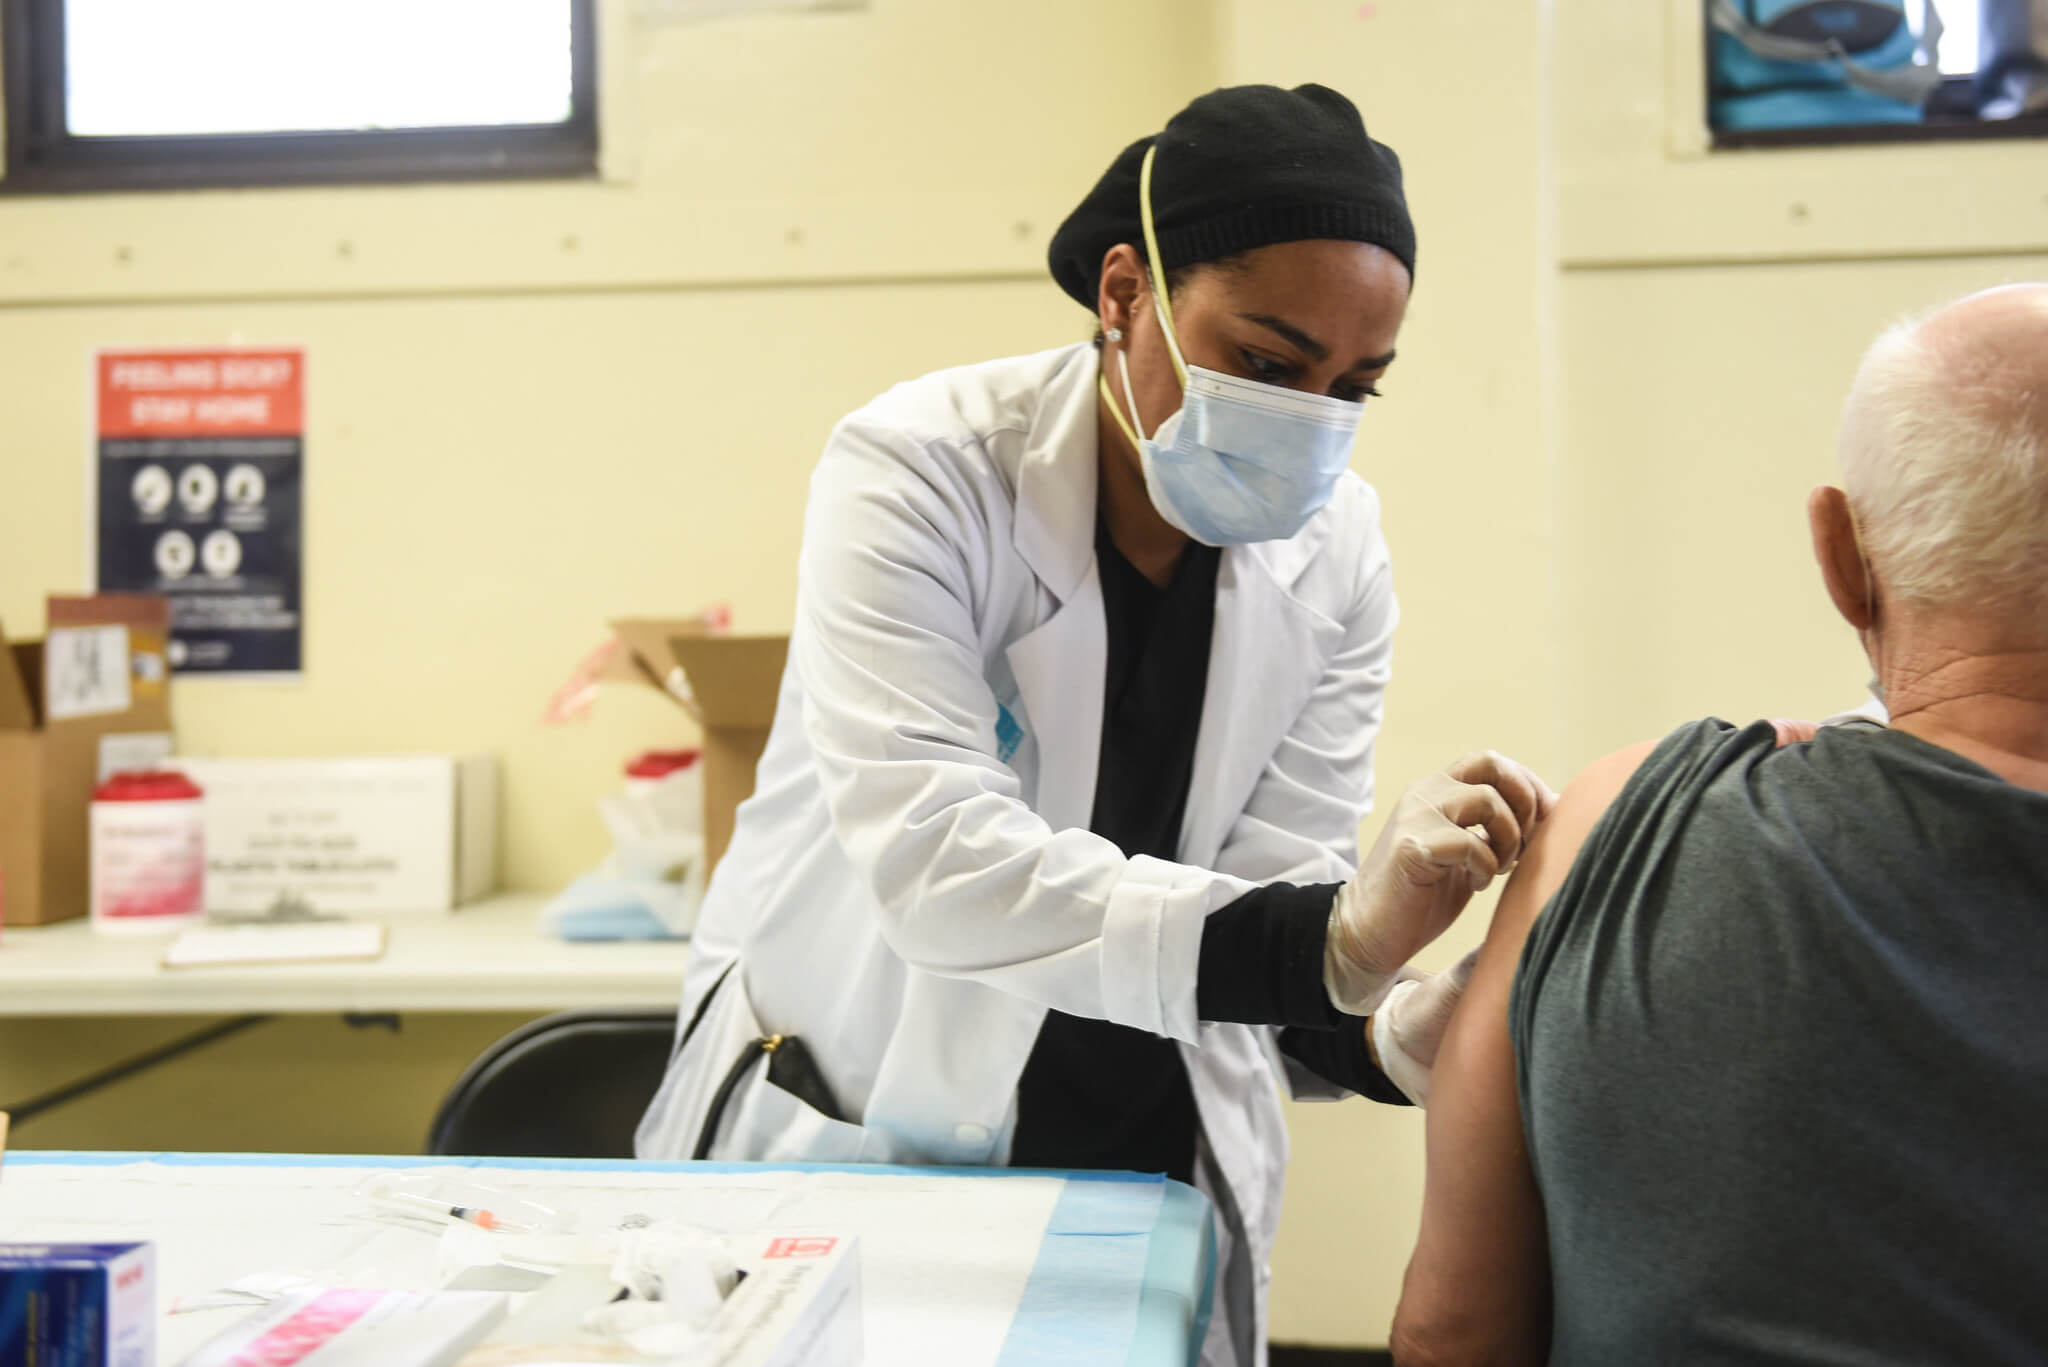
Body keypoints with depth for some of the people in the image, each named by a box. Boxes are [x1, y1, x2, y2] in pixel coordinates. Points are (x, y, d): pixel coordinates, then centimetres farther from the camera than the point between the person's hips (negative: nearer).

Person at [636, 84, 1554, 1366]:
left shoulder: (1336, 548, -7)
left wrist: (1388, 1025, -32)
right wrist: (1326, 942, -43)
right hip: (852, 1138, -3)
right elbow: (932, 859, -33)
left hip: (1153, 1165, 4)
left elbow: (1280, 877, -10)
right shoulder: (921, 473, -20)